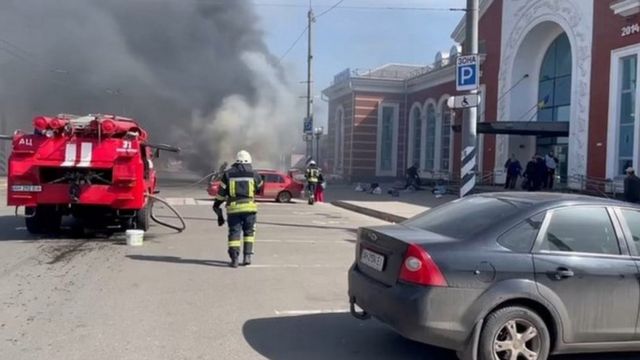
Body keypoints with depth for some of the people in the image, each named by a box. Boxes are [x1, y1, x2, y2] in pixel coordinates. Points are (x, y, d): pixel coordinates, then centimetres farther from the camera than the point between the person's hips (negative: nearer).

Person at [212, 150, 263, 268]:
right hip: (249, 208, 0)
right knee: (249, 232, 16)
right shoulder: (254, 174, 7)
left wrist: (218, 210, 14)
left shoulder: (228, 174, 7)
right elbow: (260, 188, 23)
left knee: (234, 233, 5)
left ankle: (234, 259, -5)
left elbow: (221, 193, 7)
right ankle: (247, 256, 9)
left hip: (233, 208, 0)